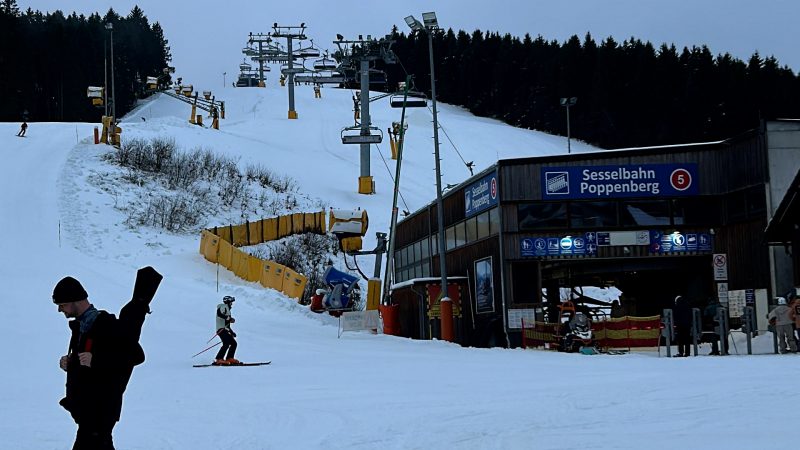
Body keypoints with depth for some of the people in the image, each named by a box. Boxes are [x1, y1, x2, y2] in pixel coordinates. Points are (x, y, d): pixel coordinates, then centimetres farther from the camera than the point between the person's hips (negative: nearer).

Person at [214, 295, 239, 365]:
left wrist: (232, 332, 27)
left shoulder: (227, 309, 30)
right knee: (226, 344, -22)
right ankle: (218, 360, -28)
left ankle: (229, 358, 4)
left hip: (225, 330, 10)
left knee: (233, 343, 6)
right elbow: (219, 313, -22)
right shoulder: (223, 307, 1)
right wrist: (229, 318, -24)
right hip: (221, 329, -10)